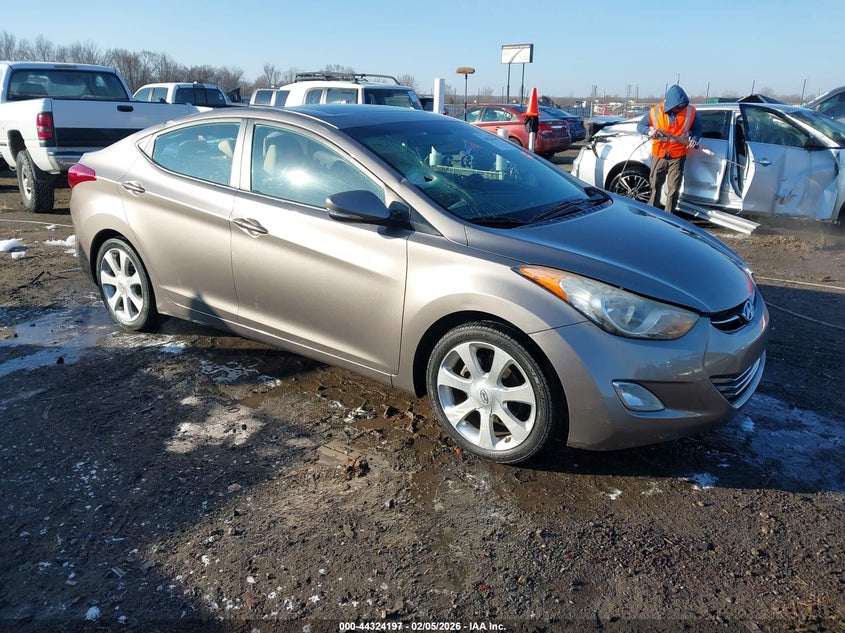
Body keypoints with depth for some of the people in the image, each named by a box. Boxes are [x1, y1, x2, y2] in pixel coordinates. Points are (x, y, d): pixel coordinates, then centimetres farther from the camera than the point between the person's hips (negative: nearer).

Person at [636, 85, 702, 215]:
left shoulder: (690, 111, -5)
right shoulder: (655, 111, -8)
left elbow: (697, 128, 7)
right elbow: (640, 125, -2)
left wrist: (694, 139, -13)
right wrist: (649, 131, -23)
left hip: (678, 156, 0)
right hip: (659, 155, 1)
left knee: (673, 188, 0)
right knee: (655, 185, 11)